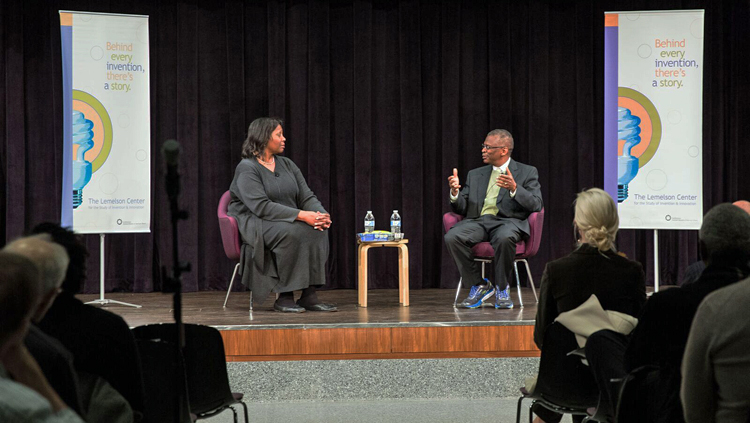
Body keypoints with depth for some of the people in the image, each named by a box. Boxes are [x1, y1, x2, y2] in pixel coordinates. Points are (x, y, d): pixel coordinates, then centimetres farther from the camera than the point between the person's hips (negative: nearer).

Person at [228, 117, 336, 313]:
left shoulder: (287, 165, 13)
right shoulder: (247, 168, -10)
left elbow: (307, 197, 8)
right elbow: (261, 206, -23)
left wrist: (321, 214, -17)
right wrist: (301, 215, -30)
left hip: (288, 221, 7)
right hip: (252, 223, -7)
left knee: (316, 230, -24)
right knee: (292, 232, -36)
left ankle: (309, 294, -25)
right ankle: (284, 297, -28)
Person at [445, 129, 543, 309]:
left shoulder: (527, 172, 10)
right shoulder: (475, 175, 22)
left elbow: (536, 205, -3)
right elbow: (462, 209, 17)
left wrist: (514, 189, -19)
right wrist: (455, 192, -5)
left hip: (509, 221, -4)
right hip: (478, 221, 4)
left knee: (504, 238, -40)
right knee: (451, 237, -28)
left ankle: (501, 288, -17)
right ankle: (479, 285, -10)